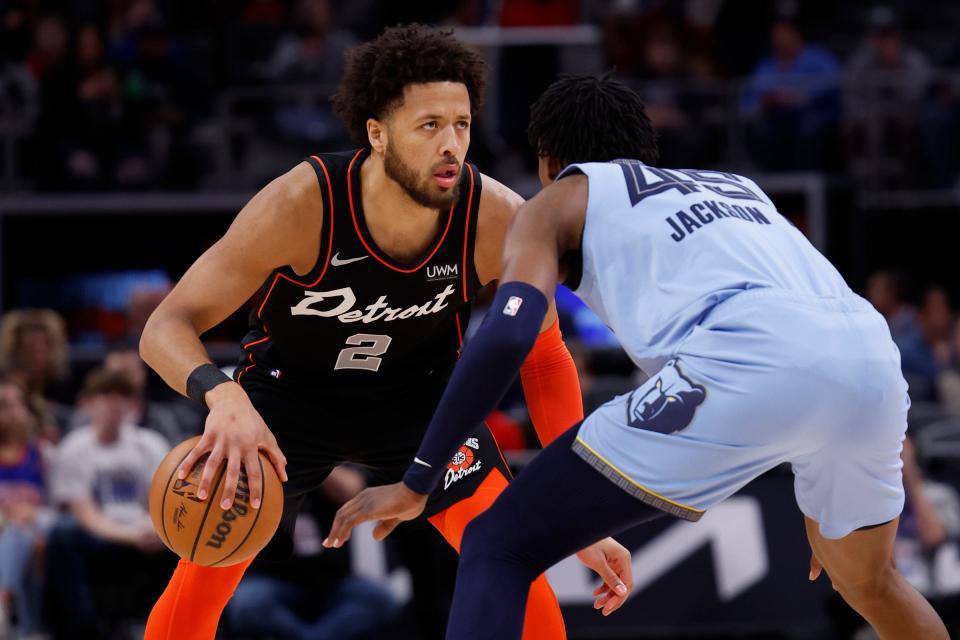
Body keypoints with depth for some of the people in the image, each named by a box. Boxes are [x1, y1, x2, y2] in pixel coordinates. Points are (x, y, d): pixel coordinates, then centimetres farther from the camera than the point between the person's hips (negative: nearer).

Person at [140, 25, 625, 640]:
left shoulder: (499, 221, -27)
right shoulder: (303, 204, -34)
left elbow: (544, 358, -9)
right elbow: (167, 327, -32)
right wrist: (223, 398, -55)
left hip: (421, 390, 2)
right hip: (291, 388, -1)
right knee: (200, 579, -12)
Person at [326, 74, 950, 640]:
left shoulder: (560, 200, 22)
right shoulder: (733, 185, 39)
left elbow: (506, 336, 5)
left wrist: (415, 483, 9)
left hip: (747, 366, -6)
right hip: (873, 360, 6)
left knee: (497, 548, 1)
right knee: (870, 585, 34)